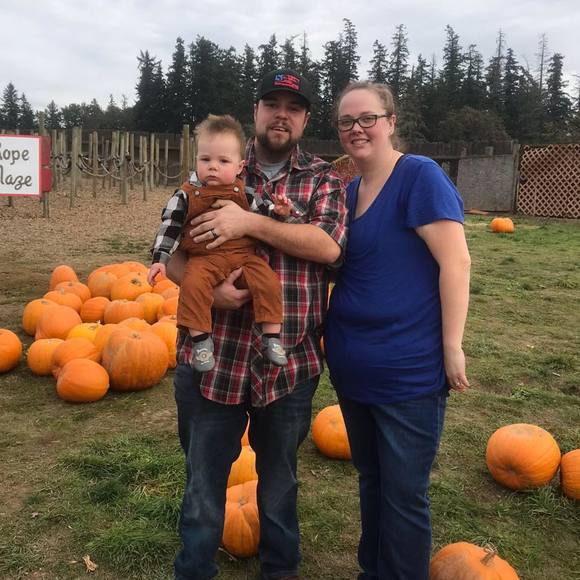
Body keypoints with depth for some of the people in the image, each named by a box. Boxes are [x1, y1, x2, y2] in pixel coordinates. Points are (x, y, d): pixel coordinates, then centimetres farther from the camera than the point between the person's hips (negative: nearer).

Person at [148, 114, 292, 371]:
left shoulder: (242, 192, 10)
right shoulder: (186, 195, 4)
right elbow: (170, 227, 4)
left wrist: (276, 210, -2)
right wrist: (159, 259, -3)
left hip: (245, 255, 2)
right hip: (204, 258, -2)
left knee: (268, 281, -19)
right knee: (193, 285, -30)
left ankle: (272, 336, -9)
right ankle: (201, 339, -18)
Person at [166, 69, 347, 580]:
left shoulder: (323, 179, 3)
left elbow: (329, 245, -15)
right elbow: (173, 252, 2)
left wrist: (249, 222, -21)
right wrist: (206, 288, -18)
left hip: (291, 362, 0)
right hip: (212, 357, 0)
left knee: (280, 478, 20)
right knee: (203, 478, 14)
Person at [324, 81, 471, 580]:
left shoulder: (420, 176, -12)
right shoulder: (349, 191, 9)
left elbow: (456, 262, -16)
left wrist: (452, 347, -17)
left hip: (407, 370, -7)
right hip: (351, 366, 7)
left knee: (404, 495, 7)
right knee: (370, 479, 21)